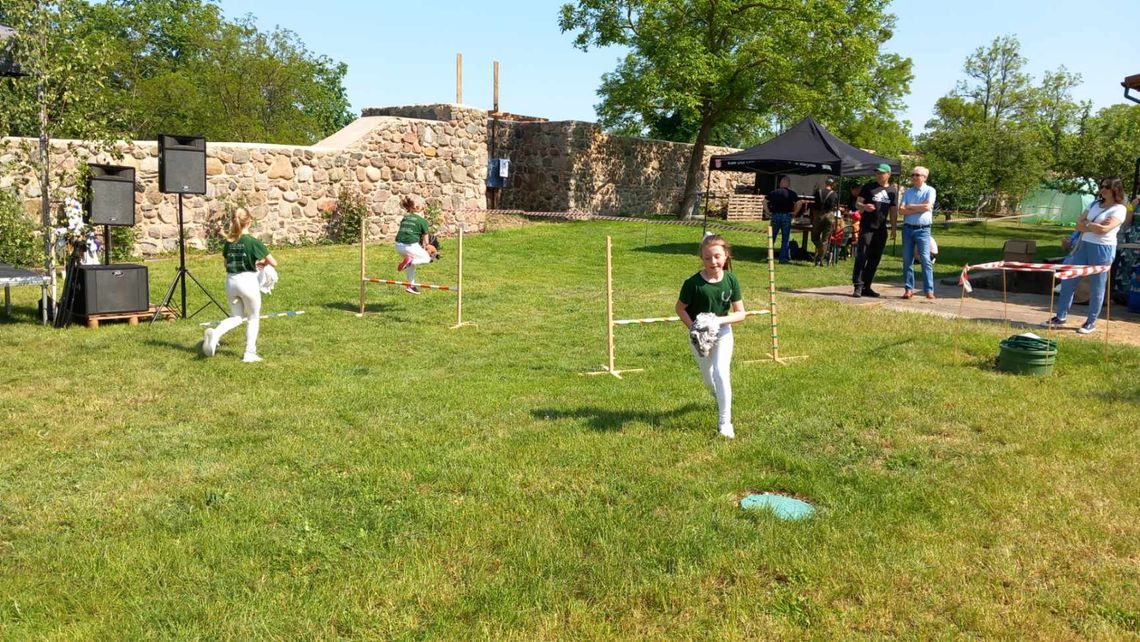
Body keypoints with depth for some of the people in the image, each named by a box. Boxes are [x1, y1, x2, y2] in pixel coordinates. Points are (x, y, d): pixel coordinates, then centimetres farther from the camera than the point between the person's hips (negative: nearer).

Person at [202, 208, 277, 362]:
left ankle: (215, 333, -10)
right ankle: (250, 353, 13)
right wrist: (263, 262, 14)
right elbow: (274, 263, -8)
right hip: (248, 281, -5)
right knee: (253, 318, 14)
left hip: (230, 281, 5)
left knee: (237, 317, 19)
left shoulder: (228, 242, 4)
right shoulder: (253, 242, -11)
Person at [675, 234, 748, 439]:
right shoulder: (693, 283, -20)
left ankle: (725, 422, -3)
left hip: (722, 332, 0)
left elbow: (740, 313, -9)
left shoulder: (731, 280, -14)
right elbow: (680, 308, -7)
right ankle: (718, 396, 52)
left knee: (721, 372, -15)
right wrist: (692, 326, -22)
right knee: (709, 378, 15)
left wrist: (720, 320, -26)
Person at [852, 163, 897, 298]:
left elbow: (893, 211, 17)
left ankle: (866, 287, 11)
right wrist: (864, 207, -20)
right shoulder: (869, 187, 2)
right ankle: (858, 286, -11)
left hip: (881, 229, 4)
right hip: (867, 227, -4)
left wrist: (893, 228, 11)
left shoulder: (892, 191, 13)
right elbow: (857, 203, 2)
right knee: (861, 256, -12)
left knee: (875, 259, 6)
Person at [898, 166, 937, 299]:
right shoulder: (907, 192, 11)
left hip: (923, 229, -4)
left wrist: (910, 207, -5)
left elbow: (927, 206, -15)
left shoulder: (930, 191, 0)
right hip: (908, 228, 4)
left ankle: (929, 290, -7)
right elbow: (901, 210, -1)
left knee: (925, 260, -7)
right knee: (907, 260, 5)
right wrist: (919, 209, -10)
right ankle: (908, 288, 11)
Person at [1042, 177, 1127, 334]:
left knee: (1097, 287, 2)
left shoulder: (1119, 209, -7)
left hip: (1103, 249, -7)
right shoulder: (1095, 203, 12)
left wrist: (1087, 224, -6)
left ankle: (1091, 322, 12)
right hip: (1083, 245, 7)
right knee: (1068, 281, 5)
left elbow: (1103, 229, -20)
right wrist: (1095, 226, -10)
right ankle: (1060, 317, 13)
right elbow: (1079, 225, 7)